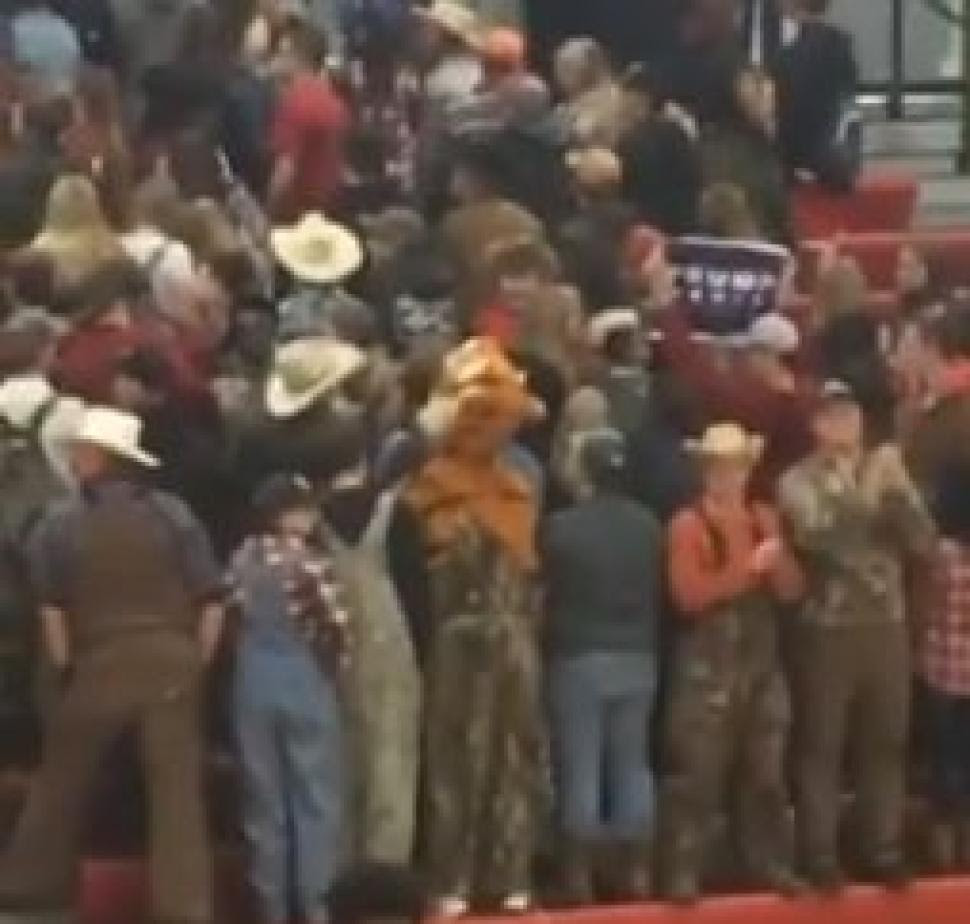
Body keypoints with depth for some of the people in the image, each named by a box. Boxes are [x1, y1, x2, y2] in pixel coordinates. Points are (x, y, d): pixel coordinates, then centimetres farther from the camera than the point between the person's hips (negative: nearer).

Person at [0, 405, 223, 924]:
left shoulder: (61, 522, -2)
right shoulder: (173, 515, 2)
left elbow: (50, 609, -2)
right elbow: (212, 600, -1)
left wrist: (65, 665, 9)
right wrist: (196, 663, 8)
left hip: (100, 664, -1)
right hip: (172, 661, 1)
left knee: (61, 782, 15)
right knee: (177, 788, 1)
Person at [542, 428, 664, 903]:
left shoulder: (562, 526, -12)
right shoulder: (649, 526, 2)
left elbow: (547, 594, -3)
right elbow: (661, 594, 9)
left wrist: (550, 647, 10)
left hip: (579, 657, -4)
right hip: (638, 657, 4)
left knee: (581, 767, 0)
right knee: (633, 764, 10)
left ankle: (580, 874, 0)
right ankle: (635, 871, 11)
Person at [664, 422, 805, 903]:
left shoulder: (765, 518, 13)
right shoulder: (687, 525, -5)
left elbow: (792, 589, 10)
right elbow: (689, 593, -17)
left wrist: (777, 557, -10)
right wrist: (749, 567, -15)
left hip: (763, 658, 6)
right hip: (708, 662, -6)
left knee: (766, 770, 11)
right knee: (698, 771, -7)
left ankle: (768, 862, 20)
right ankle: (684, 870, -5)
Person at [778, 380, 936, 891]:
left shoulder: (885, 472, 11)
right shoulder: (798, 481, -1)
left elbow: (924, 539, 1)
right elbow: (820, 535, -18)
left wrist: (897, 489, -11)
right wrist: (864, 490, -21)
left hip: (887, 625, 4)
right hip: (827, 628, -4)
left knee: (885, 742, 8)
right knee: (821, 745, -2)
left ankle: (883, 849, 16)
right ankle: (820, 854, 2)